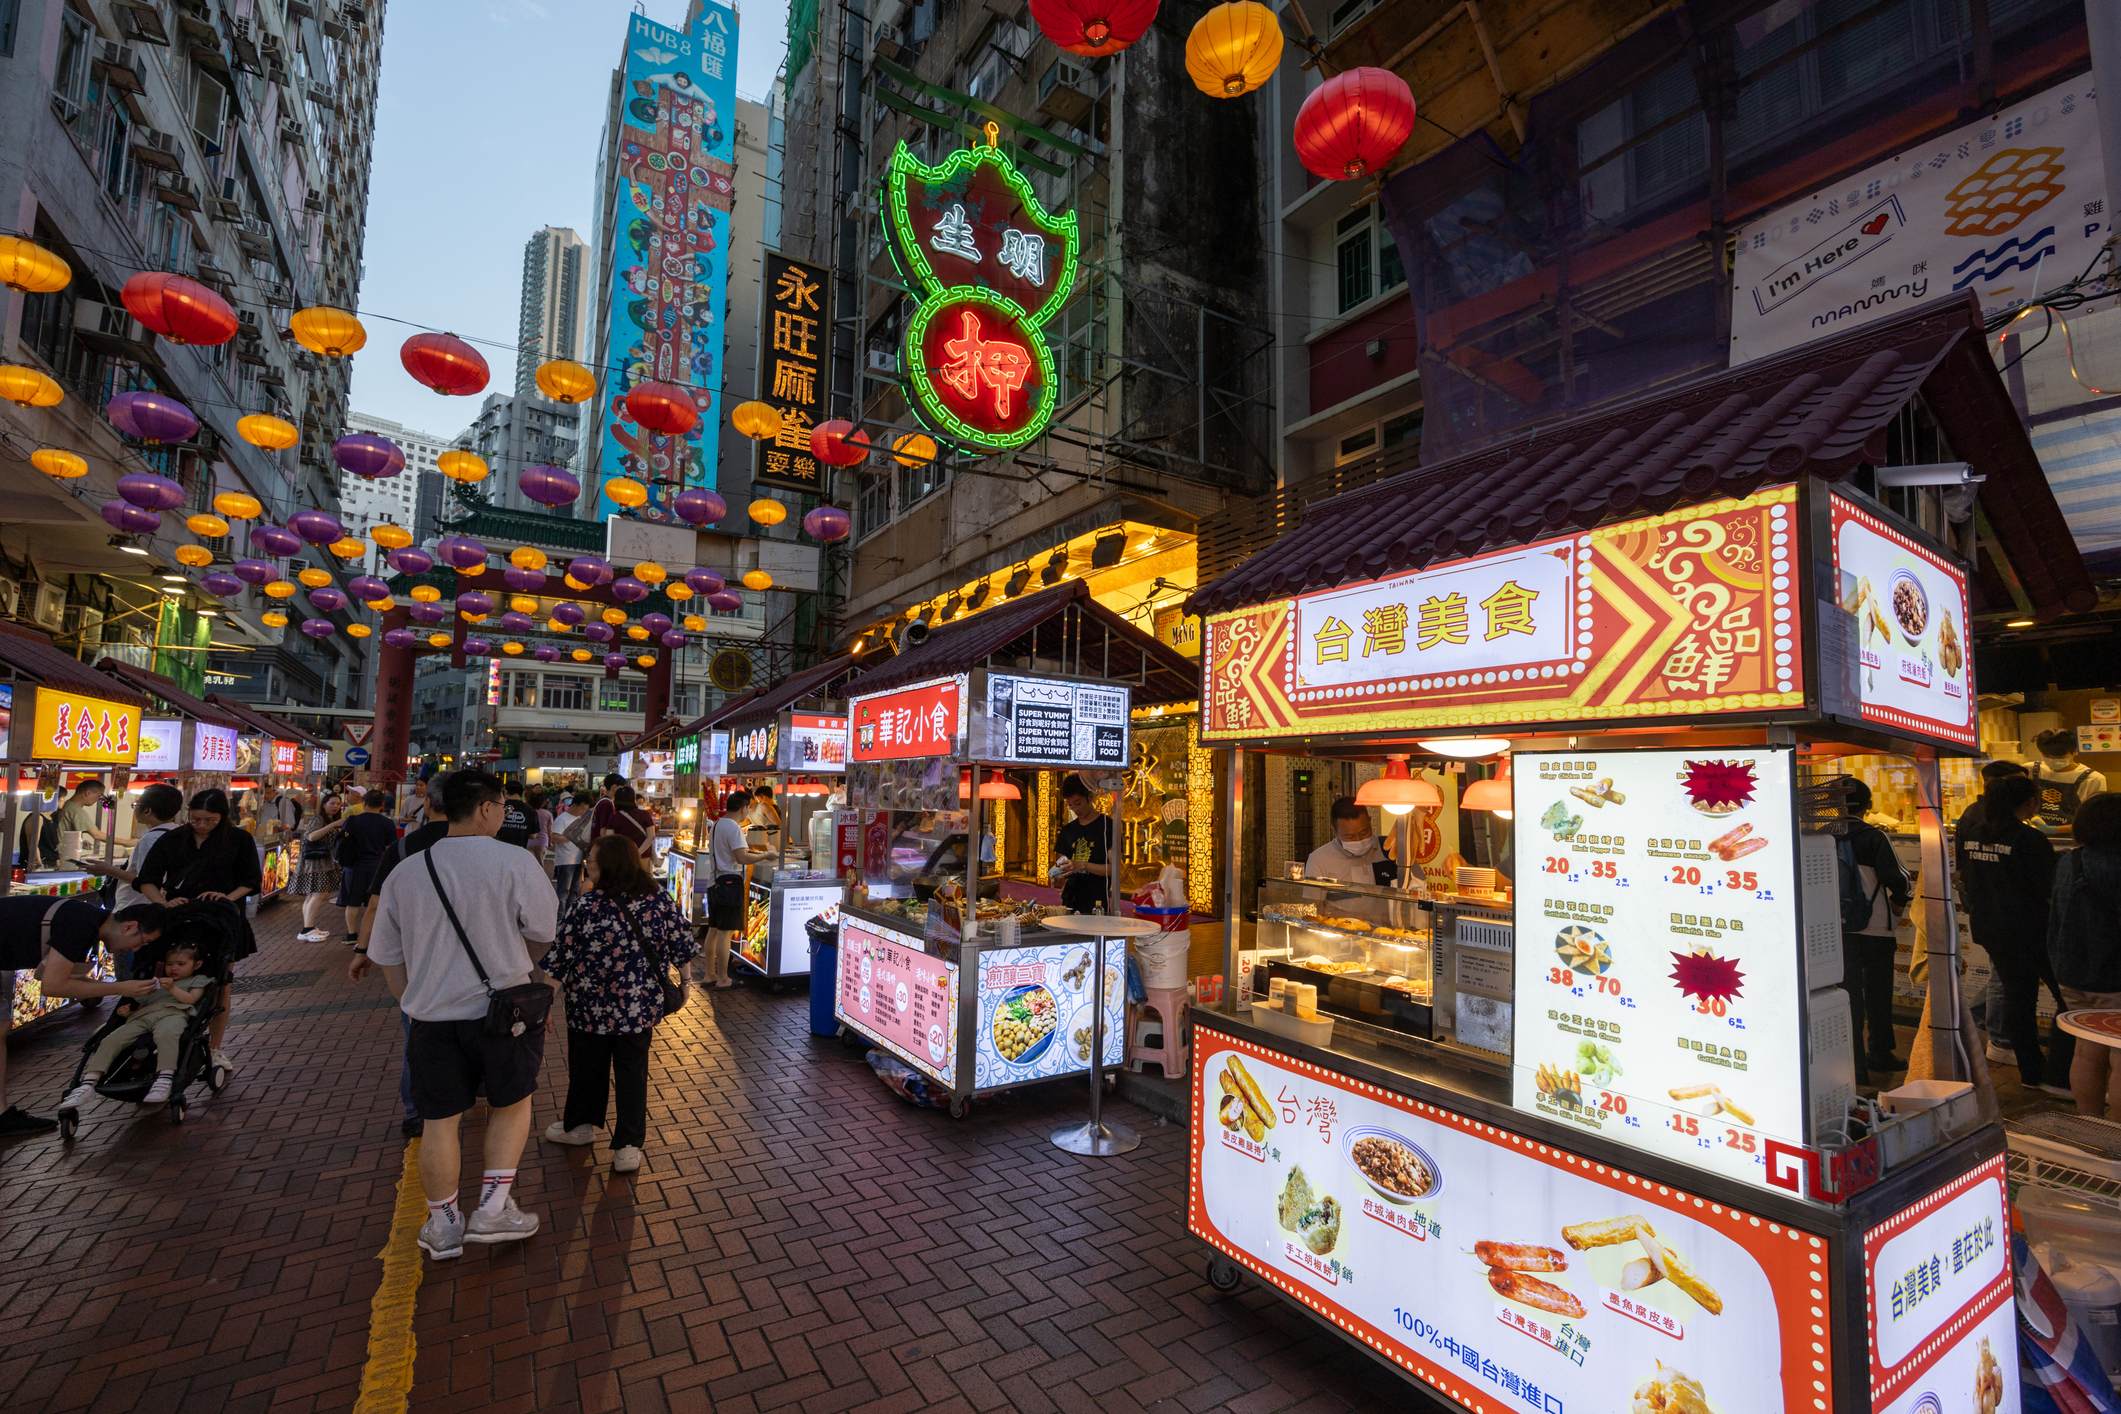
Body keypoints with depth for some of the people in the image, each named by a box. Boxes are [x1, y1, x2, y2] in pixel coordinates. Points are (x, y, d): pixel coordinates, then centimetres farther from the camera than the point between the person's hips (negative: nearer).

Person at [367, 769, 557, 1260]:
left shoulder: (404, 874, 1)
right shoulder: (515, 862, -15)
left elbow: (387, 957, 10)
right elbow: (544, 933, -7)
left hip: (432, 1016, 4)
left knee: (441, 1119, 16)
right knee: (512, 1101, 19)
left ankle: (443, 1224, 29)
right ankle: (494, 1206, 17)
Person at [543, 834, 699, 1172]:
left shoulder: (587, 906, -19)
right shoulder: (660, 899, -10)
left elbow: (561, 956, -15)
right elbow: (683, 946, -3)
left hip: (592, 1006, -2)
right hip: (640, 1006, 2)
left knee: (588, 1068, 21)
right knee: (632, 1072, 14)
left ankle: (581, 1125, 41)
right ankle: (629, 1145, 14)